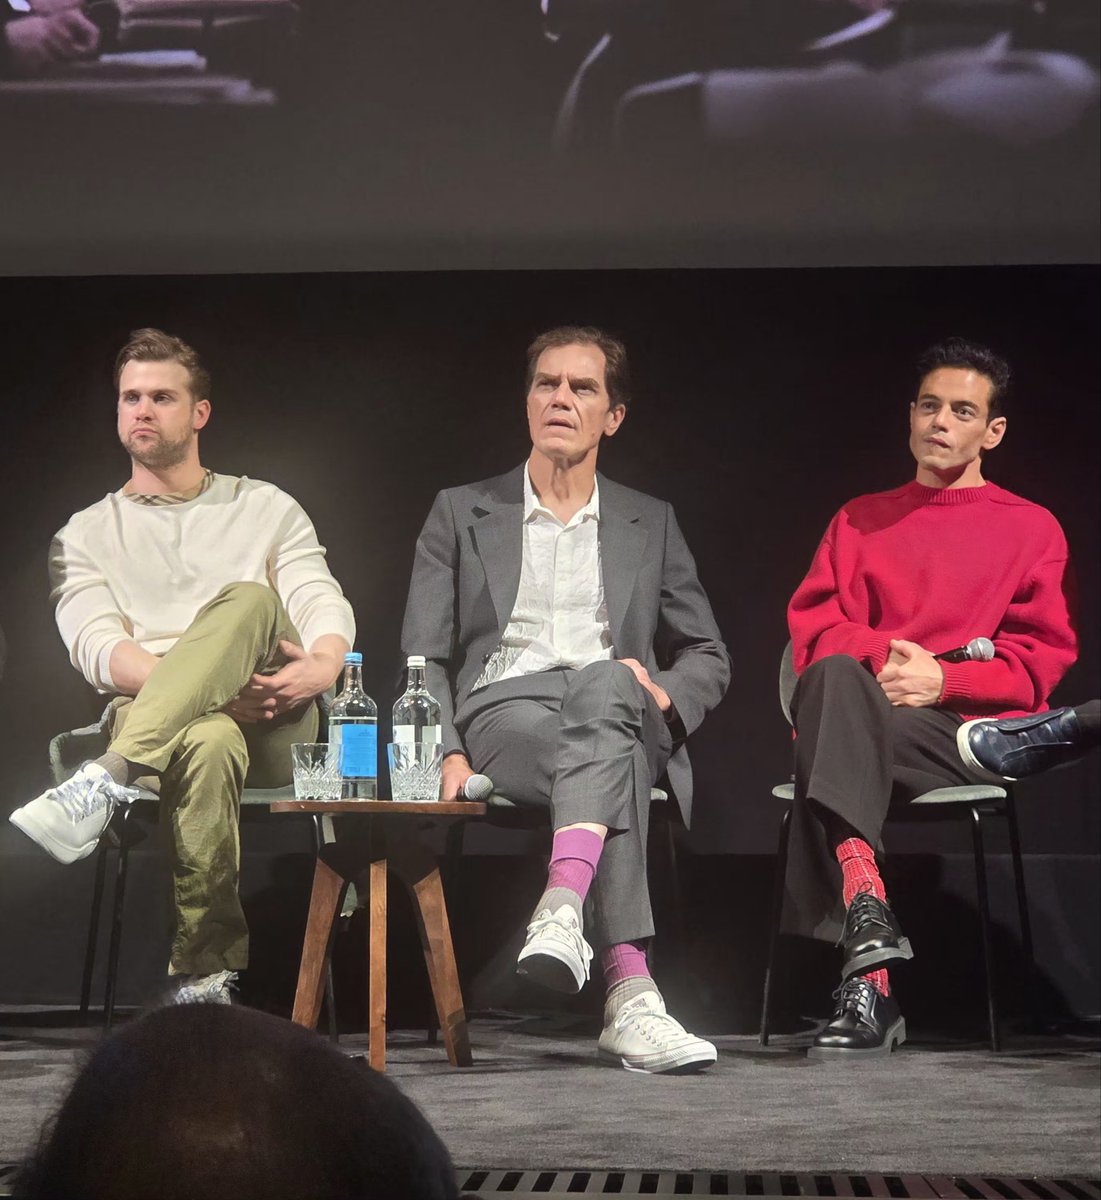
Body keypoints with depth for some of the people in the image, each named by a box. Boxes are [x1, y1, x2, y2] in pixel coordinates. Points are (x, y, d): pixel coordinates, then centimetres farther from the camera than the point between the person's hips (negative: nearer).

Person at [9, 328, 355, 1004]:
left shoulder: (266, 510, 22)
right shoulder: (87, 536, 19)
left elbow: (324, 605, 7)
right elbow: (96, 648, 1)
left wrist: (324, 665, -20)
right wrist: (216, 687, -17)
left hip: (272, 722, 1)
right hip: (146, 721, -1)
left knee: (248, 601, -32)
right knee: (210, 742, -41)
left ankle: (107, 783, -45)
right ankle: (204, 973, -38)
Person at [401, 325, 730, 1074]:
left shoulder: (651, 525, 23)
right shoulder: (462, 514, 18)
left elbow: (708, 658, 22)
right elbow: (424, 660, 11)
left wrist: (665, 696, -4)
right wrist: (446, 752, -8)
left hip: (614, 706, 1)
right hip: (502, 711, -1)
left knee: (605, 683, -41)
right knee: (612, 762, -39)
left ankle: (562, 912, -59)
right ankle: (630, 993, -54)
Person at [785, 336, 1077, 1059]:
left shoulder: (1033, 529, 18)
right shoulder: (860, 520, 27)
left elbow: (1042, 658, 7)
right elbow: (812, 627, 14)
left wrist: (942, 678, -10)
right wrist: (882, 655, -8)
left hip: (969, 732, -2)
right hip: (862, 708, 2)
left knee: (833, 735, -37)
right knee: (835, 677, -38)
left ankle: (864, 974, -48)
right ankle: (865, 910, -55)